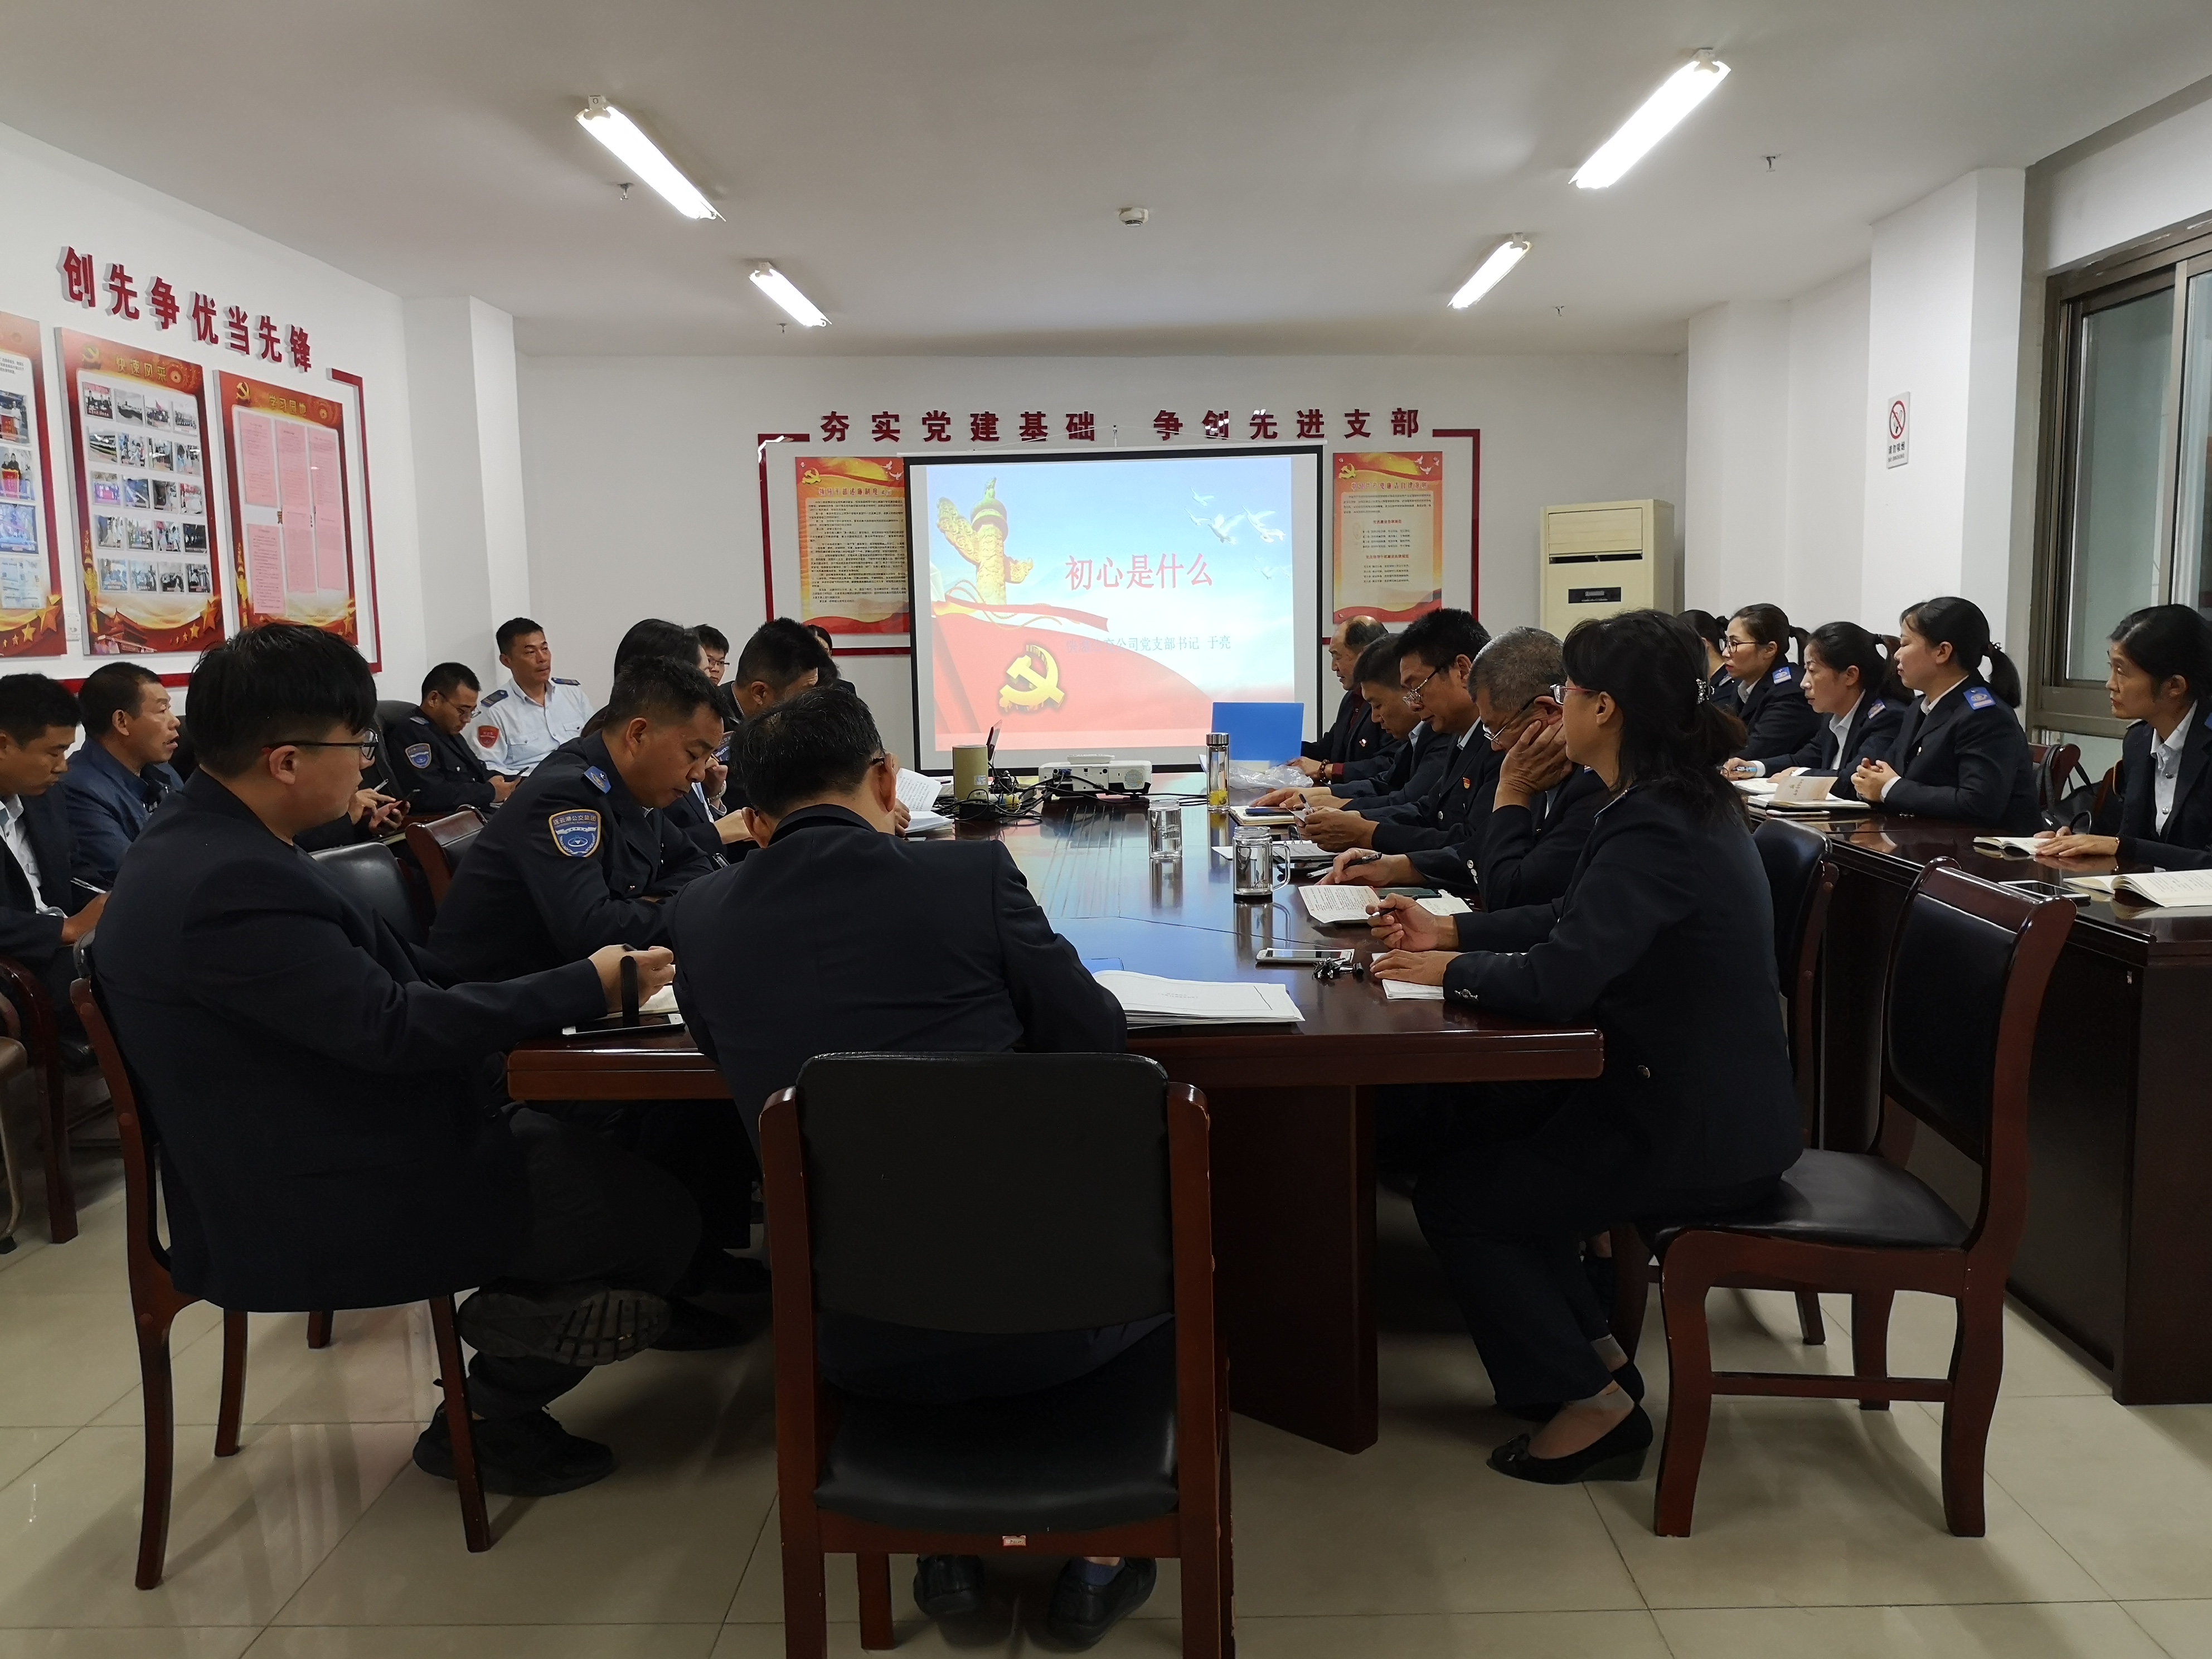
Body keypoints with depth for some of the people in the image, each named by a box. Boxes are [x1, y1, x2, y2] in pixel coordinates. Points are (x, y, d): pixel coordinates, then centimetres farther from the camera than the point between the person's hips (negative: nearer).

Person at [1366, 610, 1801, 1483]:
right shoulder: (1683, 801, 6)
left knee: (1450, 1197, -1)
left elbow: (1557, 980, -33)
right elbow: (1576, 921, 15)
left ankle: (1590, 1404, 11)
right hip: (1706, 1095, 10)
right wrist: (1450, 931, 10)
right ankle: (1594, 1354, 27)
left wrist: (1449, 971, -15)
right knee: (1487, 1128, 20)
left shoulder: (1655, 831, -26)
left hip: (1702, 1130, -10)